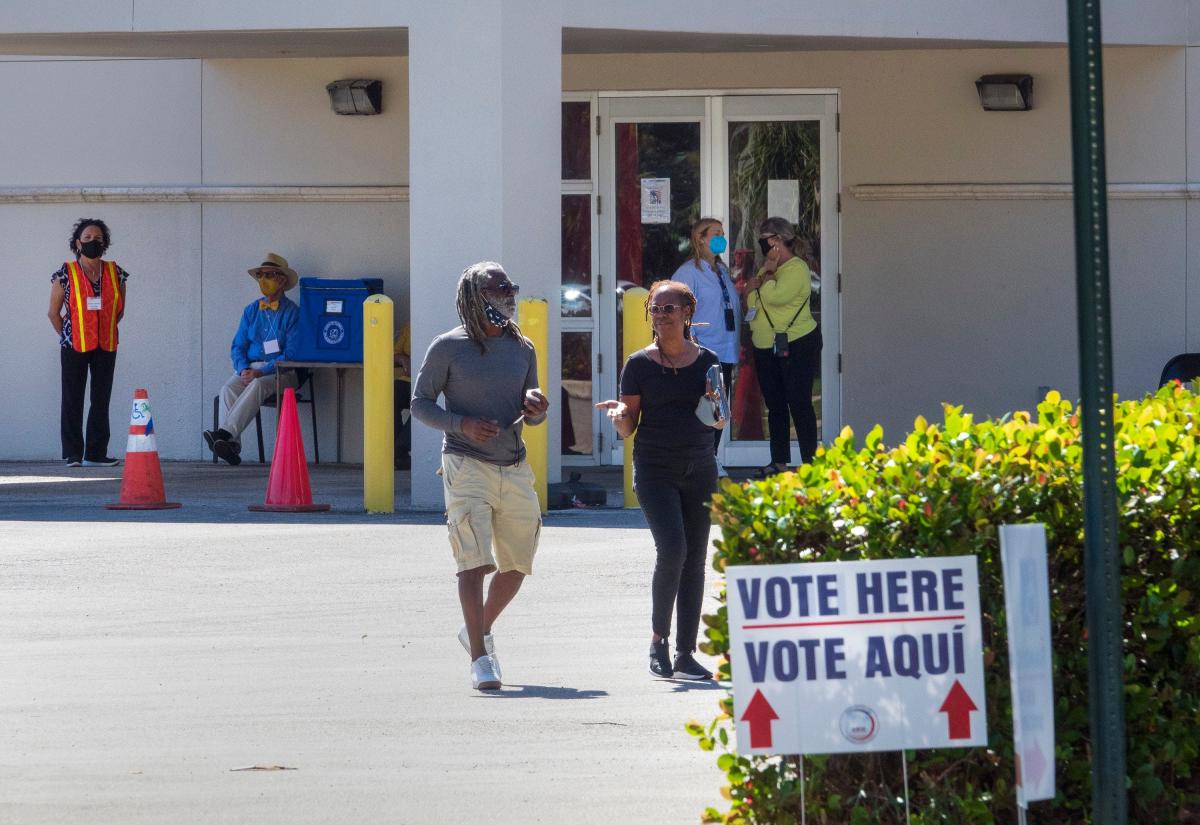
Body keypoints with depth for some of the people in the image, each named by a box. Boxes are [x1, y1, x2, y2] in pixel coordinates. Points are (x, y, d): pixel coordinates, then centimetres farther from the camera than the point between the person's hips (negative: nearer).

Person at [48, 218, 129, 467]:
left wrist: (107, 330, 8)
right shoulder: (66, 274, -3)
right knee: (73, 400, -2)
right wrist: (67, 337, 2)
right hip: (74, 348, -3)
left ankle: (96, 453, 10)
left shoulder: (115, 273, 6)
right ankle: (73, 454, 1)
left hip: (106, 346, 3)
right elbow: (54, 312, 3)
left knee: (101, 400, 5)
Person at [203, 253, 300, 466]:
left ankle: (225, 433, -46)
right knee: (228, 390, -26)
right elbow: (237, 347, 14)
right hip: (249, 368, 4)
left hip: (281, 371, -4)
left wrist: (260, 372, -20)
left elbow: (291, 354, -10)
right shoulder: (251, 310, 15)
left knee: (257, 386, -36)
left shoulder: (292, 312, -3)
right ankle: (231, 447, -38)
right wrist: (243, 369, -9)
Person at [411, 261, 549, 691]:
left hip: (514, 469, 5)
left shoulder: (522, 349, 12)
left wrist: (535, 409, -5)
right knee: (475, 561, -13)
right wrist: (461, 424, -16)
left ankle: (479, 630, 33)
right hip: (466, 466, -5)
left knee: (517, 565, 9)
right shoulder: (448, 347, -3)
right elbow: (420, 403, 0)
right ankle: (480, 657, -12)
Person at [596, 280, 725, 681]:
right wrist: (619, 415, -19)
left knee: (695, 558, 2)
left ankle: (685, 654, 7)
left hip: (699, 470, 3)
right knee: (672, 549, -20)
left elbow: (719, 423, 14)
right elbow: (627, 429, 3)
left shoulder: (707, 361, 7)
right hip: (655, 470, -3)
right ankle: (658, 639, -3)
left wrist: (715, 406, -7)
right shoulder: (640, 364, 1)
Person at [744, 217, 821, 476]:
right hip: (766, 348, 9)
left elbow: (776, 295, -26)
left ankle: (809, 462, -5)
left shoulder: (796, 269, -11)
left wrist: (766, 276, -9)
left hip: (796, 346, -9)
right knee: (775, 405, 11)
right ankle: (779, 461, 16)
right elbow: (750, 296, 9)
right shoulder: (771, 267, 17)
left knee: (799, 404, -7)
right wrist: (764, 273, -6)